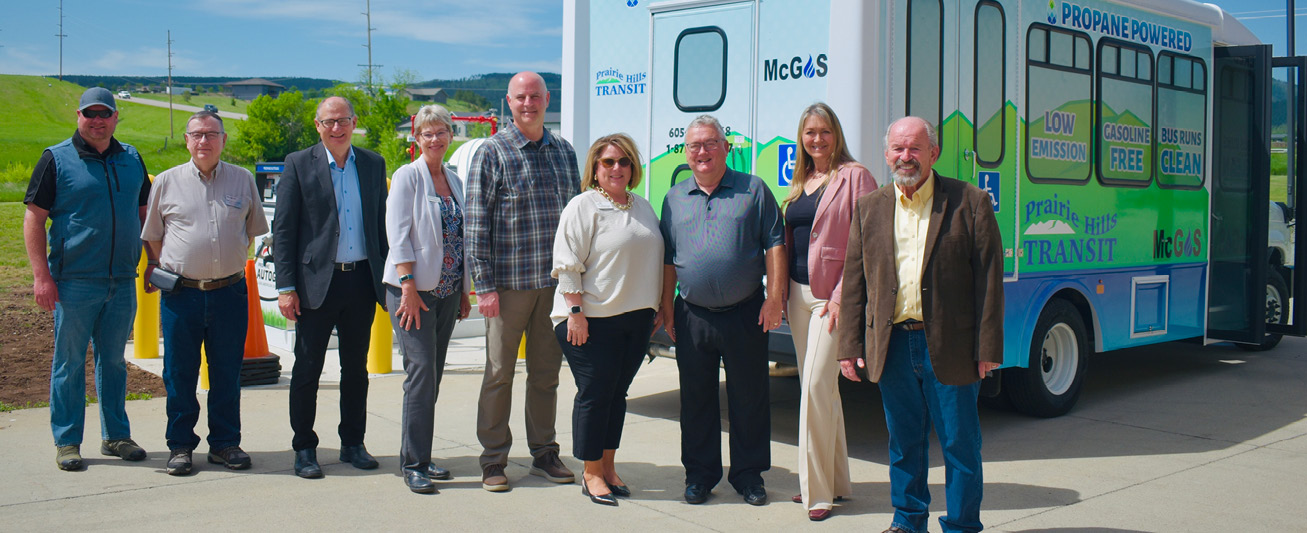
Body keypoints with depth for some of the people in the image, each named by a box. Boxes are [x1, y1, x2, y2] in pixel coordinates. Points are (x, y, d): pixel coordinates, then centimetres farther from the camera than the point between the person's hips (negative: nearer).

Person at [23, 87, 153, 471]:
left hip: (122, 281, 4)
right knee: (69, 362, 3)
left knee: (114, 360, 12)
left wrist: (155, 261, 12)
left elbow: (145, 212, 20)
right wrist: (41, 275, -11)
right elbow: (34, 219, -4)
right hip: (74, 281, -4)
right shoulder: (57, 159, -1)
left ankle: (116, 436, 21)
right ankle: (66, 442, 13)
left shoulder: (131, 159, 11)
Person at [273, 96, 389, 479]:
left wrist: (387, 277, 6)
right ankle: (304, 448, 15)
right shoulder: (299, 164, -1)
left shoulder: (373, 164, 9)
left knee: (356, 368, 11)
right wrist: (286, 287, -10)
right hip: (317, 281, -3)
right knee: (307, 368, 4)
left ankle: (353, 443, 23)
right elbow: (282, 229, -3)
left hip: (362, 280, 3)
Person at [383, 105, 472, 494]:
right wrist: (408, 286, -18)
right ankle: (414, 464, -5)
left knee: (432, 375, 8)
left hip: (447, 292, 6)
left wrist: (465, 292, 16)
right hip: (413, 290, -6)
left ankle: (418, 457, 16)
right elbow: (398, 234, -11)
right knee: (421, 371, -11)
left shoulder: (454, 181, 15)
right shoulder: (407, 176, -4)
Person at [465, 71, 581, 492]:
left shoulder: (564, 152, 12)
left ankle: (544, 453, 23)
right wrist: (483, 285, -12)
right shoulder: (492, 153, -2)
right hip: (509, 282, -4)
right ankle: (493, 460, 13)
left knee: (546, 372, 11)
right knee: (500, 373, 3)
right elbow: (476, 223, -6)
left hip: (556, 282, 4)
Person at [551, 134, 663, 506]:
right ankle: (591, 474, 8)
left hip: (636, 319, 6)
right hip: (593, 321, -6)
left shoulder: (643, 208, 15)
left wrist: (655, 309, 18)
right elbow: (568, 265, -12)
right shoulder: (584, 207, -6)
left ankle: (608, 467, 21)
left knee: (618, 392, 11)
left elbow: (655, 261, 22)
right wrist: (576, 312, -17)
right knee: (594, 394, -2)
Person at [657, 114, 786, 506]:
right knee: (696, 398, 9)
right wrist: (666, 306, 9)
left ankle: (748, 474, 18)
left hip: (745, 314, -2)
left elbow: (775, 244, -1)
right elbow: (667, 258, 14)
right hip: (692, 316, 3)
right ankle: (700, 474, 21)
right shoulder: (675, 199, 11)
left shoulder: (753, 190, 3)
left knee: (749, 397, 5)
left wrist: (775, 297, -8)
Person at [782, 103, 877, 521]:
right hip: (799, 294, 8)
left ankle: (818, 490, -3)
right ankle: (835, 481, 24)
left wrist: (843, 294, -17)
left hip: (833, 295, -8)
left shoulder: (854, 177, -7)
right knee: (817, 388, 12)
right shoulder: (799, 183, 15)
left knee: (816, 385, -12)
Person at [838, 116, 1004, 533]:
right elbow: (854, 281, 9)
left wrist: (987, 348, -8)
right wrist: (851, 346, 3)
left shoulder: (970, 203, -1)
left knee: (959, 443, 5)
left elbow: (989, 279, -4)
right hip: (892, 345, 3)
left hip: (949, 346, -3)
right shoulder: (869, 208, 9)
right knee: (903, 441, 14)